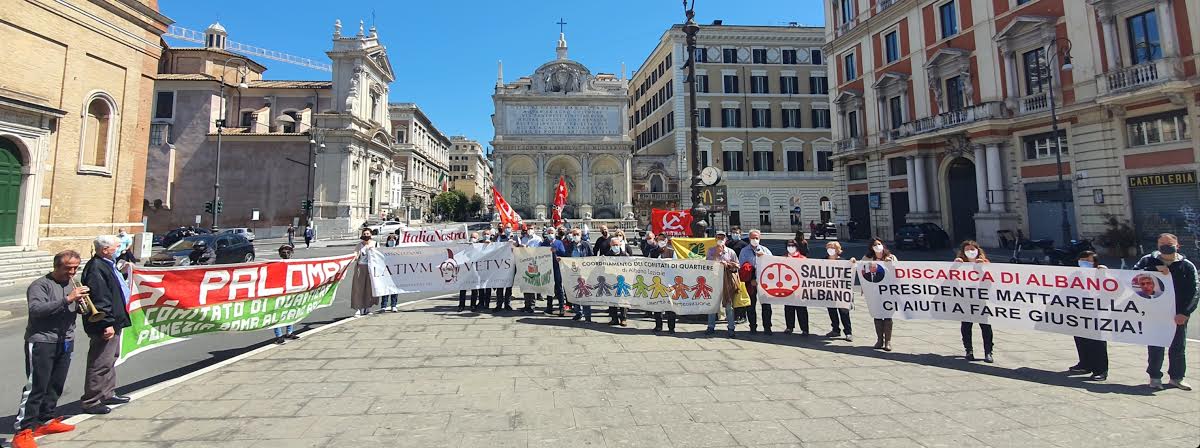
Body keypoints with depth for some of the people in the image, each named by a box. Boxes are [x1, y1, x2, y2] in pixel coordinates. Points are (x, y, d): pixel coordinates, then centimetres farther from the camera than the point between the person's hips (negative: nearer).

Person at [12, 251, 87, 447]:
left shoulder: (71, 284, 13)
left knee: (56, 386, 12)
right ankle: (23, 431, -1)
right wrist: (67, 299, -29)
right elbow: (36, 309, -22)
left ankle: (46, 420, 24)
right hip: (41, 342, -6)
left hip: (65, 343, 6)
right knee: (36, 387, -6)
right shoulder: (40, 285, -8)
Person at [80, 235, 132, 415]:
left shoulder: (107, 264, 11)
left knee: (110, 359, 21)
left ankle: (108, 394, 33)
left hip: (114, 322, 11)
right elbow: (99, 299, -24)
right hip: (105, 325, -11)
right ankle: (90, 402, 10)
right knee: (100, 364, -1)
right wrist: (107, 324, -24)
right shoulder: (96, 268, -20)